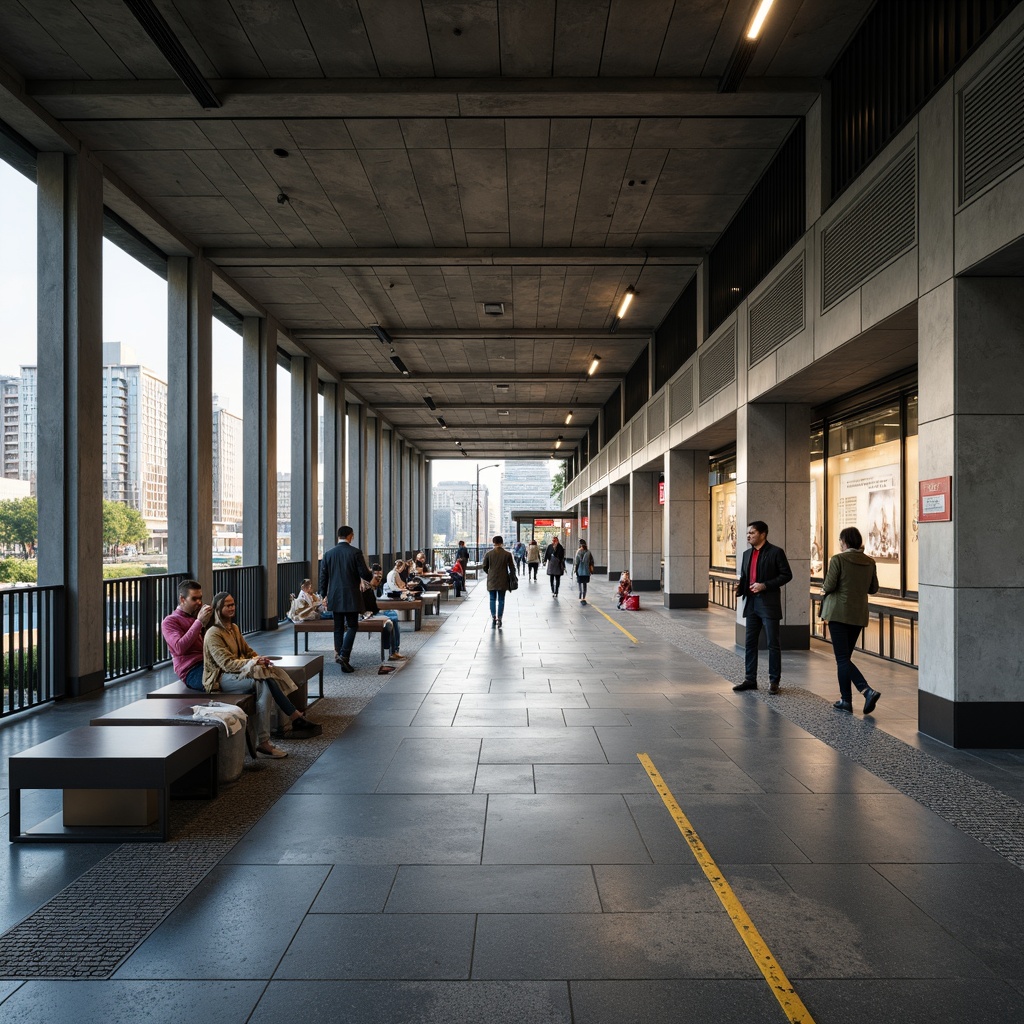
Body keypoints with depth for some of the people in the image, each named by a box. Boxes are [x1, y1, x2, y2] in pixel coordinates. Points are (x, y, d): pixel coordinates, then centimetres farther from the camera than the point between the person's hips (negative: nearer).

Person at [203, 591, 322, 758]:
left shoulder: (234, 628, 17)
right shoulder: (213, 634, -10)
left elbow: (247, 650, 18)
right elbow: (226, 663, -19)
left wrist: (259, 658, -4)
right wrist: (252, 662, -28)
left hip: (237, 672, 8)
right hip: (221, 679, -8)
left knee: (266, 681, -22)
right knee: (264, 681, -30)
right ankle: (296, 718, -27)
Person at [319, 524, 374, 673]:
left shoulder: (328, 554, 3)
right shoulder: (355, 552, -9)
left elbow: (323, 576, 6)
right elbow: (364, 573, -10)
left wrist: (324, 595, 17)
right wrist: (372, 577, 12)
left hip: (335, 597, 4)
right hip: (351, 597, -4)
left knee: (338, 627, 13)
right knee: (352, 626, 2)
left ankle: (339, 654, 14)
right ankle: (344, 655, -11)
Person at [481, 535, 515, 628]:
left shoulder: (488, 554, -4)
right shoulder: (507, 554, -4)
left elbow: (484, 567, 2)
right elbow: (512, 568, -2)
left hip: (492, 581, 0)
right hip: (503, 581, 0)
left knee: (493, 599, 10)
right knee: (501, 600, 7)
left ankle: (493, 617, 0)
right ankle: (499, 619, 5)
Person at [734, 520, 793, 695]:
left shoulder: (776, 552, -7)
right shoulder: (747, 554, 12)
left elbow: (786, 575, -10)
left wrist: (765, 585, -18)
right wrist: (739, 587, -3)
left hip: (769, 604, -6)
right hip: (751, 603, 6)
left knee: (773, 644, 2)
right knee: (750, 642, 9)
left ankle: (774, 681, 11)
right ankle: (750, 679, 17)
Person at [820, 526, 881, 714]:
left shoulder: (838, 559, -12)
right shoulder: (869, 562, 5)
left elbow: (829, 586, -14)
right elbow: (874, 588, 11)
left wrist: (824, 588, 8)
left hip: (839, 613, -6)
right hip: (859, 615, 6)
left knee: (842, 658, -3)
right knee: (845, 656, 15)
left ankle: (868, 691, -19)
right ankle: (846, 700, 16)